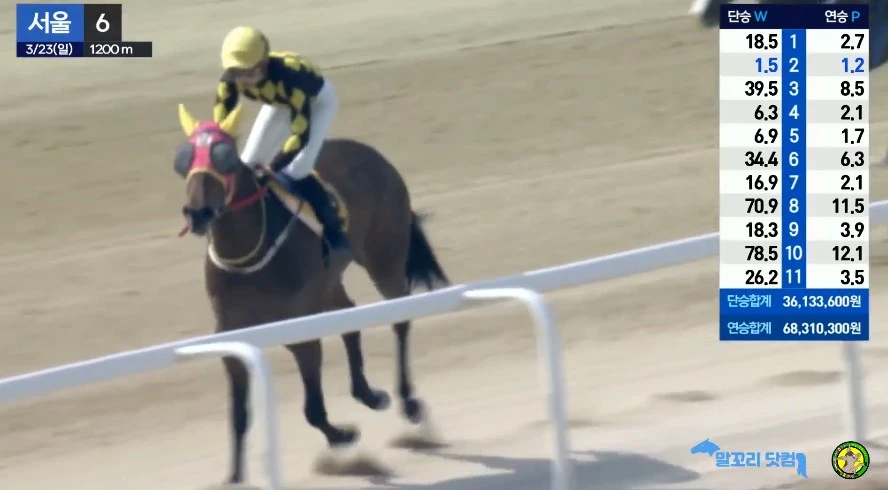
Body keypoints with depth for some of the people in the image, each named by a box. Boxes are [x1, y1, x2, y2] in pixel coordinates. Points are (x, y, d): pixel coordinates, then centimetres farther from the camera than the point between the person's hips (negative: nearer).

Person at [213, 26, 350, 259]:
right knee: (248, 165, -3)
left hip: (318, 100, -6)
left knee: (296, 172, -23)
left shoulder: (288, 77, -46)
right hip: (279, 102, 6)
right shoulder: (231, 80, -30)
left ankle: (334, 231, -10)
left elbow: (301, 135, -44)